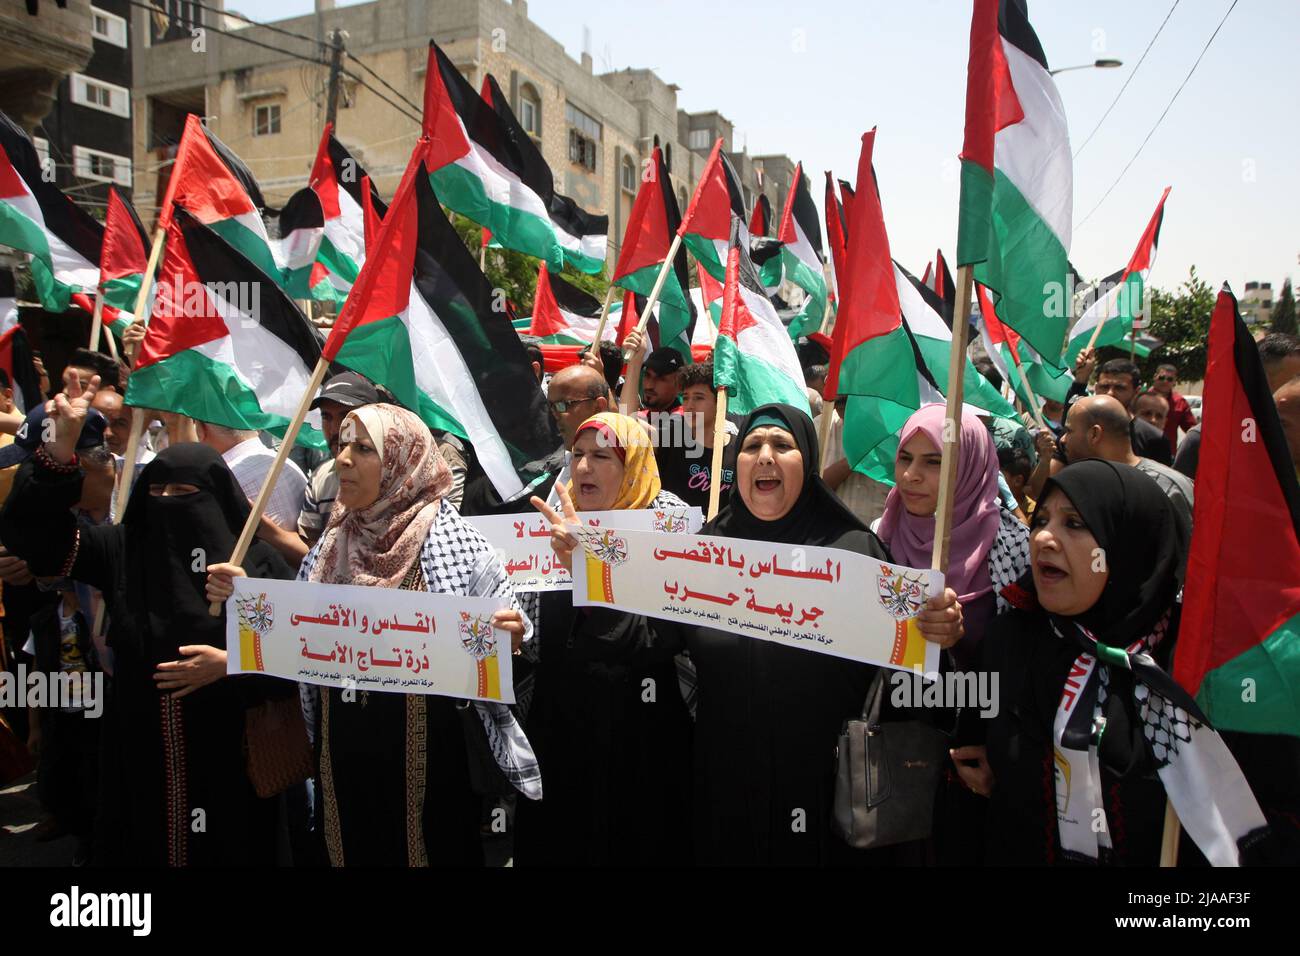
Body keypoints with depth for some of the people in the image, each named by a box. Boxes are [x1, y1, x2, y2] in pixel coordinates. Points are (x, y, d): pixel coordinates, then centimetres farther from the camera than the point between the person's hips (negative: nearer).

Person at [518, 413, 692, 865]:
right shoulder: (562, 529, 5)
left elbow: (654, 640, -27)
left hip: (638, 737, -5)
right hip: (558, 728, 5)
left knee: (633, 845, 11)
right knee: (553, 846, 17)